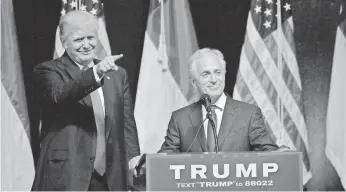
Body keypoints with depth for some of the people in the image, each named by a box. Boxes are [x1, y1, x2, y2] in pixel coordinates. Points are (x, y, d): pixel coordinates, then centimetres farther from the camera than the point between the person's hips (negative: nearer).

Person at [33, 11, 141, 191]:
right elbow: (60, 95, -21)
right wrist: (95, 73, -34)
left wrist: (133, 156, -1)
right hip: (64, 176, -4)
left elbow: (126, 122, 14)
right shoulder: (49, 71, 0)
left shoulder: (117, 74, 15)